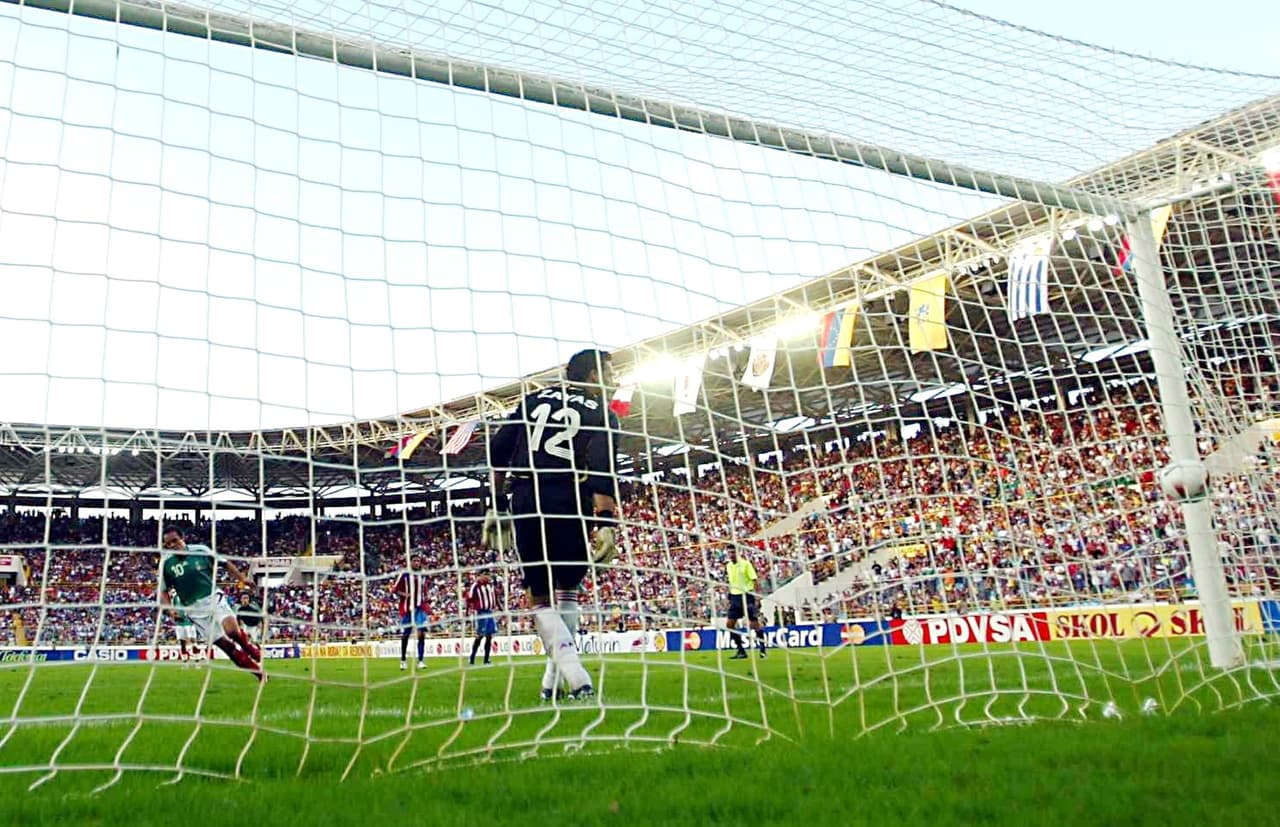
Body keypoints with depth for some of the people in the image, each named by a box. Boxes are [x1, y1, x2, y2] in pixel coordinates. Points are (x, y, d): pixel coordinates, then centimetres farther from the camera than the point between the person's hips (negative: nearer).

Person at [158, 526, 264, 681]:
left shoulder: (201, 550, -3)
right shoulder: (165, 563, -1)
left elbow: (225, 563, 7)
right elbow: (163, 590, 8)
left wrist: (242, 578, -2)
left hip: (214, 598, -1)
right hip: (194, 609, 1)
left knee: (232, 630, -27)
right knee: (223, 643, -5)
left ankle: (252, 650, 2)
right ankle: (257, 670, 5)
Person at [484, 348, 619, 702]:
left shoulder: (534, 400, 17)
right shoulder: (601, 414, 5)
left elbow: (497, 453, 11)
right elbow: (601, 472, -11)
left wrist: (496, 507, 15)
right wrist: (605, 523, -18)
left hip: (527, 505, 2)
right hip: (570, 507, -2)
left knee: (540, 599, 7)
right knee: (566, 591, 17)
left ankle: (575, 676, -11)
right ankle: (554, 679, 13)